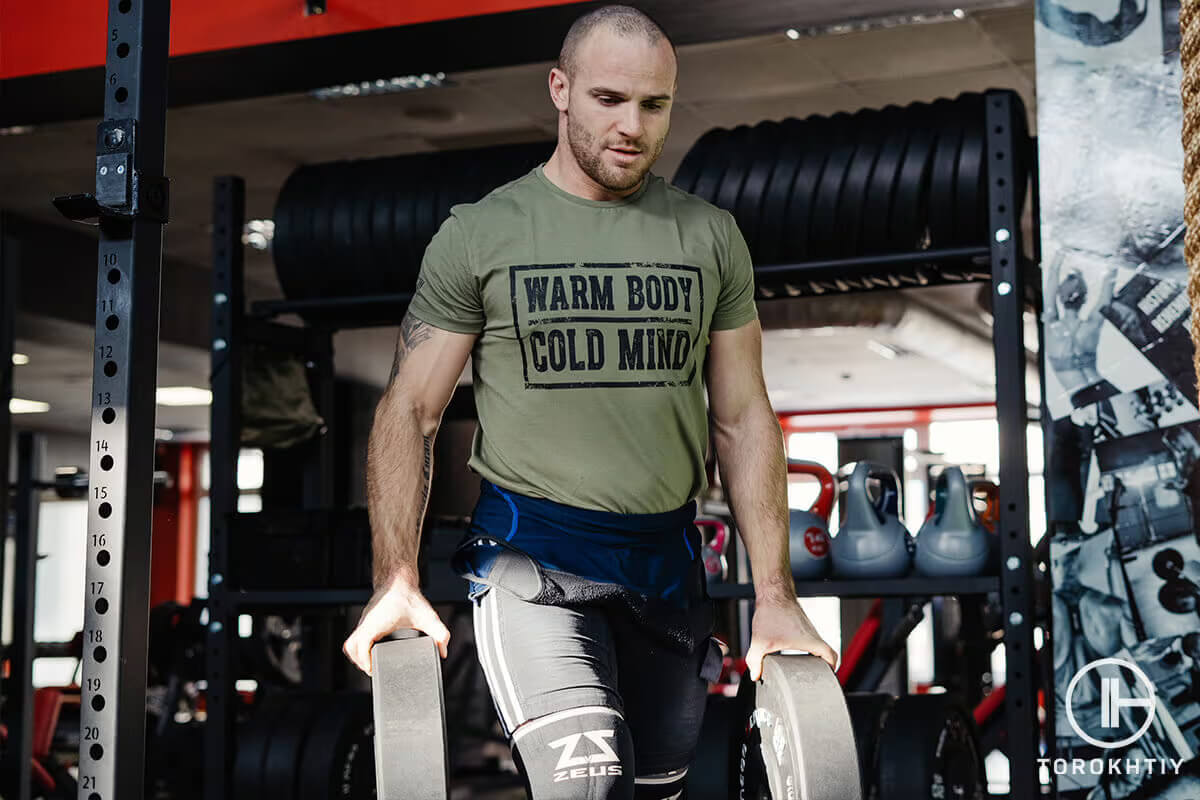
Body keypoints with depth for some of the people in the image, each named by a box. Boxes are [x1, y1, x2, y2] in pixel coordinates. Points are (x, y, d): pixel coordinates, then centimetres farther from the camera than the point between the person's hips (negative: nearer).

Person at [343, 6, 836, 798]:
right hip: (533, 557, -3)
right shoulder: (480, 234, -2)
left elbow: (743, 419, 7)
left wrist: (776, 598, 2)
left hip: (667, 558, 4)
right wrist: (397, 581, -11)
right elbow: (411, 411, -1)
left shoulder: (711, 238, 5)